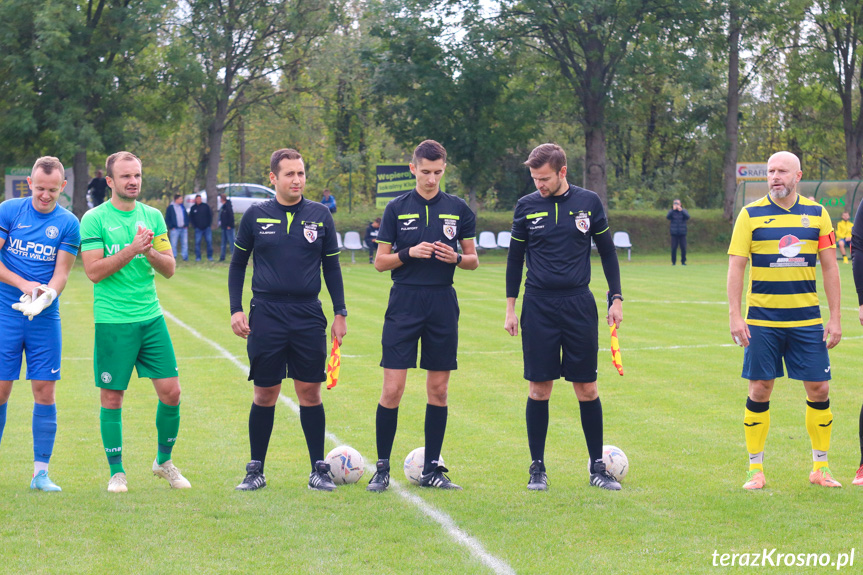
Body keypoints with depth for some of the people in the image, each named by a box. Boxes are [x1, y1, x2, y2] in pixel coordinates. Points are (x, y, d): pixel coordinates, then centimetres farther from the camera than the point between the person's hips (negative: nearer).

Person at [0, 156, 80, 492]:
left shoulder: (68, 223, 1)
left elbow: (61, 273, -1)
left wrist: (44, 297, -21)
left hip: (45, 318, 1)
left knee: (45, 392, -1)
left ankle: (41, 472, 5)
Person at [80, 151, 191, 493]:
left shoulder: (153, 216, 10)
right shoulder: (94, 219, -4)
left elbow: (169, 269, 7)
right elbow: (94, 271, -12)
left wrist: (150, 250, -12)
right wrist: (132, 249, -19)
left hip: (151, 317, 4)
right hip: (112, 321, -4)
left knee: (171, 391, 1)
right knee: (111, 397, 2)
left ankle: (164, 462, 21)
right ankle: (117, 472, 16)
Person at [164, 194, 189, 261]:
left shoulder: (183, 207, 14)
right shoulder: (170, 208, 0)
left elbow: (186, 216, 19)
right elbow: (167, 219, 0)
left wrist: (186, 225, 7)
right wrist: (171, 227, -8)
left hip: (184, 228, 4)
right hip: (175, 229, -4)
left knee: (185, 243, 2)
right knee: (174, 244, -4)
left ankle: (185, 257, 5)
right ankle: (173, 257, 1)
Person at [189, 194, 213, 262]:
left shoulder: (206, 206, 5)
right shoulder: (193, 208, 7)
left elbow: (210, 215, 9)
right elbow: (190, 218, 12)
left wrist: (209, 224, 1)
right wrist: (194, 225, 2)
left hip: (207, 228, 0)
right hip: (198, 228, 0)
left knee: (209, 241, -3)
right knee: (197, 242, -4)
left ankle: (210, 256, 6)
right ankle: (198, 257, 2)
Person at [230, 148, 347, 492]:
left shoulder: (320, 216, 6)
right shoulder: (255, 216, 3)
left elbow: (332, 267, 11)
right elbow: (237, 264, 10)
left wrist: (340, 313, 7)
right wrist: (236, 310, 2)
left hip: (308, 316, 1)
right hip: (266, 316, -1)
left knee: (310, 392, 1)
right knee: (265, 394, 3)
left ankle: (318, 469, 9)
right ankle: (256, 470, 13)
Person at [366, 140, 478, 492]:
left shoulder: (459, 209, 6)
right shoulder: (397, 209, 3)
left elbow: (473, 260, 11)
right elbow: (380, 262, 4)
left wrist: (455, 258, -10)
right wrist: (410, 253, -13)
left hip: (443, 304, 2)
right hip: (404, 303, -2)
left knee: (438, 389, 5)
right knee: (392, 388, -7)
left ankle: (431, 469, 13)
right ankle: (382, 468, 3)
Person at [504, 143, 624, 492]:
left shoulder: (589, 203, 2)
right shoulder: (526, 207, 2)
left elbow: (607, 252, 9)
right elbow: (515, 259, 10)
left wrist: (616, 298, 4)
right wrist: (510, 308, 6)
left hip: (579, 305, 0)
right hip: (538, 307, 0)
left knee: (587, 388, 2)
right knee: (539, 388, 0)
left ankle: (598, 466, 12)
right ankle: (537, 468, 10)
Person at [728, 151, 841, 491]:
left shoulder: (817, 214, 5)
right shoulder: (751, 214, -1)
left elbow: (830, 267, 7)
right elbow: (736, 266, -3)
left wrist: (835, 318, 2)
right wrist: (735, 316, -10)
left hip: (807, 320, 2)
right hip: (762, 320, -2)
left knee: (819, 389, 2)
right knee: (760, 390, 0)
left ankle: (820, 468, 15)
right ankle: (755, 470, 10)